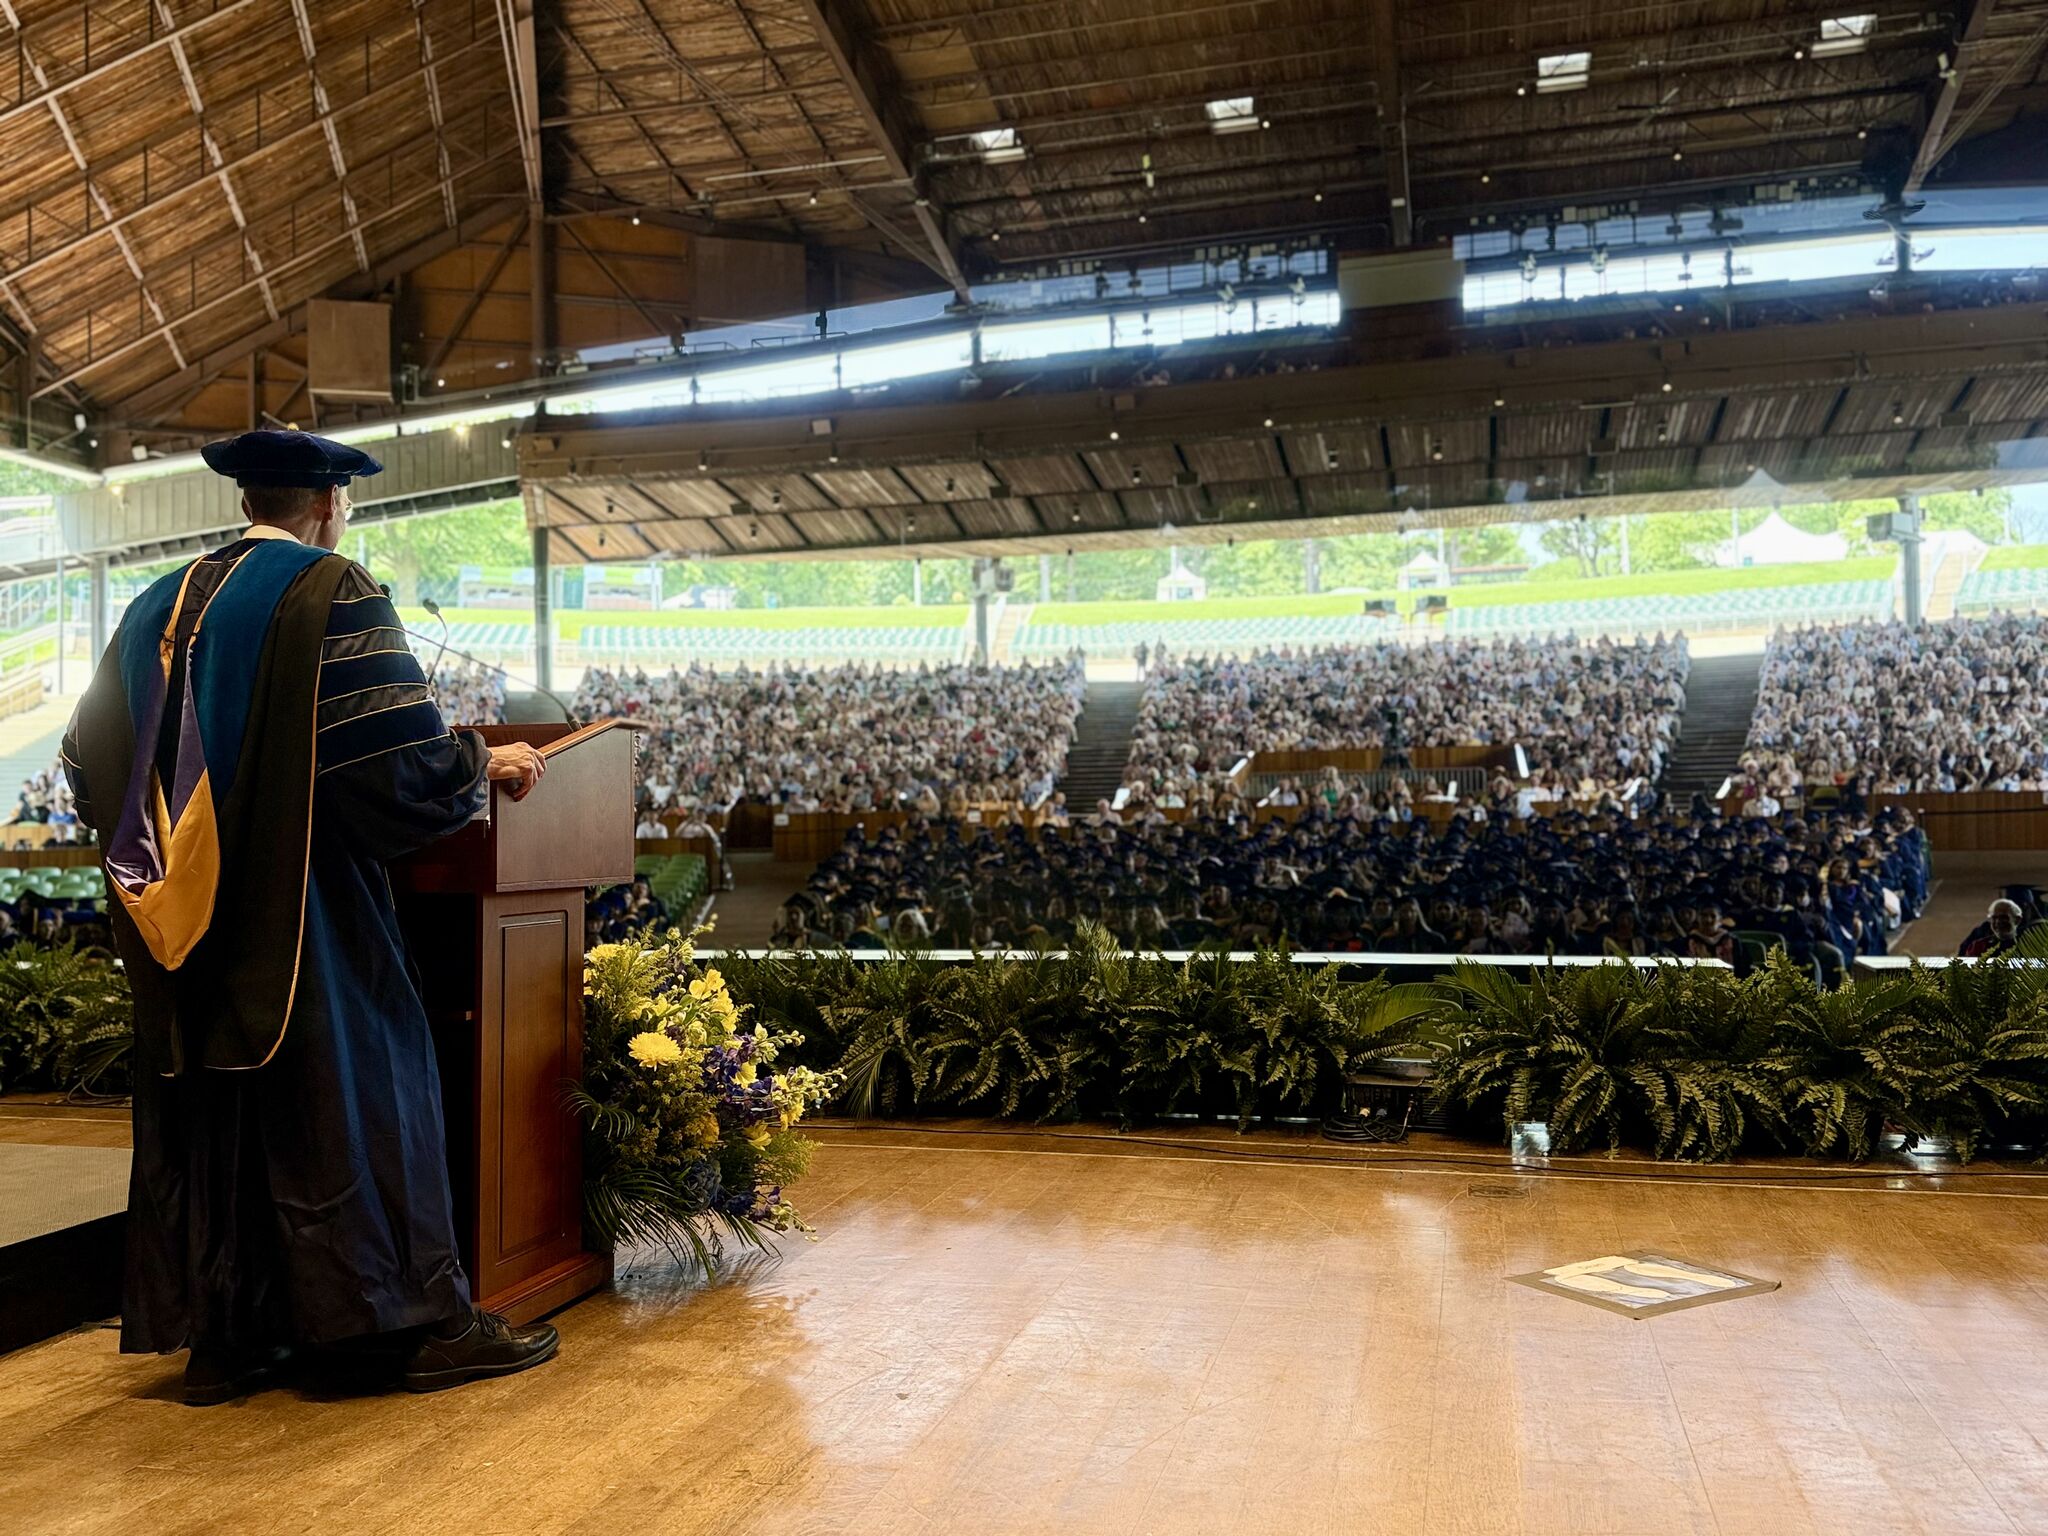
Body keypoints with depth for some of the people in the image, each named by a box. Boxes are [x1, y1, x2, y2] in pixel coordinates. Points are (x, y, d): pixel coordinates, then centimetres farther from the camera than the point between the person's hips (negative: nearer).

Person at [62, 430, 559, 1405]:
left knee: (209, 1114, 12)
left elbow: (91, 761, 19)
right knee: (355, 1098, 1)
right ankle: (428, 1323, 7)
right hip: (301, 919, -6)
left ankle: (219, 1341, 19)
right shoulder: (333, 593, -9)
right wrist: (486, 762, -1)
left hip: (183, 918, 7)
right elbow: (402, 757, -18)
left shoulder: (158, 606, 12)